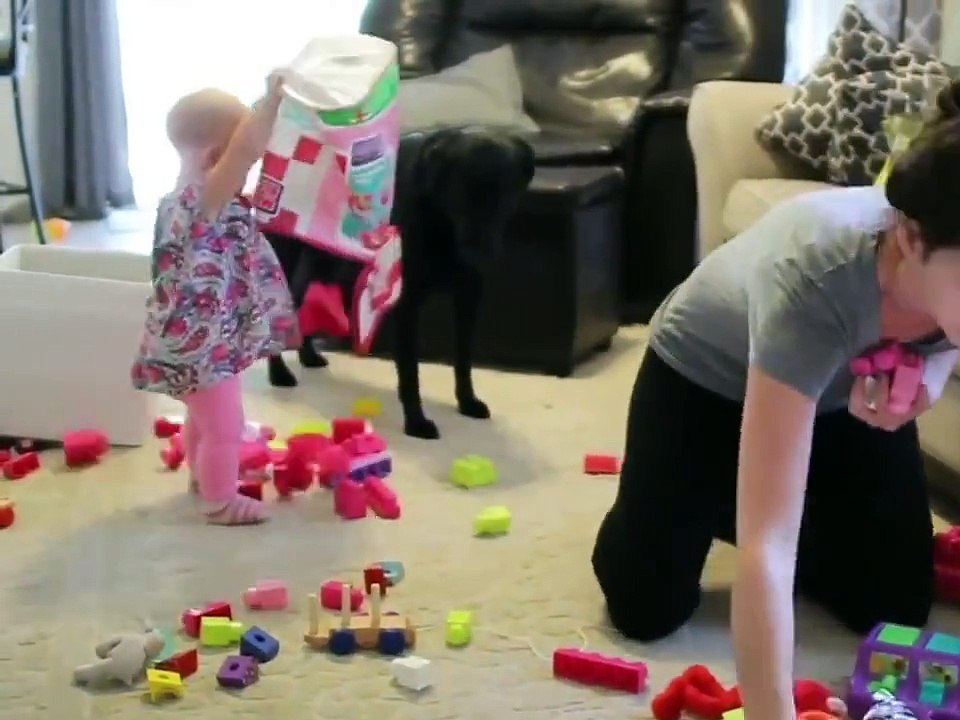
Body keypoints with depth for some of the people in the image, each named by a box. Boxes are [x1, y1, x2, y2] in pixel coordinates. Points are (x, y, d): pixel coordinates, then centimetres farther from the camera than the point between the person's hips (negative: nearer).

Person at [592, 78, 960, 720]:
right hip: (703, 376, -4)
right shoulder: (815, 280, -46)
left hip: (846, 387, 4)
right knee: (646, 608, -7)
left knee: (897, 604, -2)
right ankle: (710, 505, 24)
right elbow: (766, 545, -49)